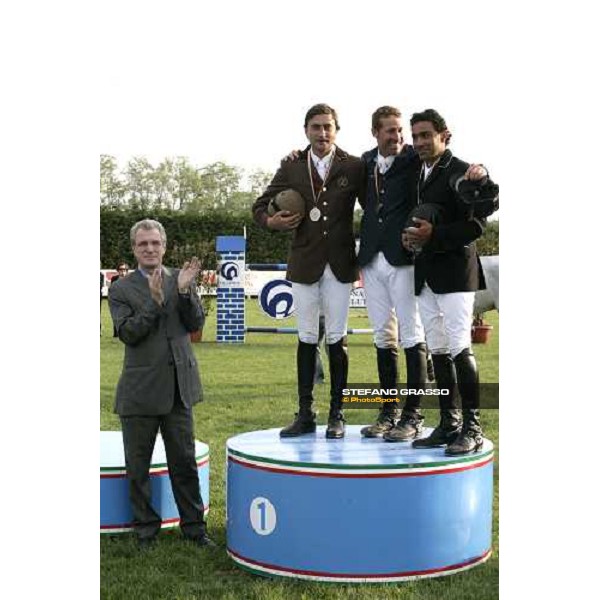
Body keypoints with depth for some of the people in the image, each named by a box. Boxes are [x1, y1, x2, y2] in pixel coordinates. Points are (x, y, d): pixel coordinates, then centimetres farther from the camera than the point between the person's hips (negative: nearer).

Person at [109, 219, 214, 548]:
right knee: (138, 466, 8)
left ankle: (194, 526, 20)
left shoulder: (180, 279, 6)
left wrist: (184, 290, -14)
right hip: (140, 391, -2)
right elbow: (127, 333, -11)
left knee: (184, 461, 9)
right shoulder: (121, 289, -2)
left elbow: (195, 324, 0)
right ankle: (145, 529, 22)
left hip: (179, 387, 2)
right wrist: (154, 301, -21)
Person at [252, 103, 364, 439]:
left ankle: (337, 414, 12)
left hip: (340, 264, -1)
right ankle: (305, 414, 12)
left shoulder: (354, 167, 2)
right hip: (304, 264, 1)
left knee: (337, 339, 3)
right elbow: (260, 206, 12)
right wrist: (271, 222, -10)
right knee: (307, 339, 6)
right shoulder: (291, 169, 6)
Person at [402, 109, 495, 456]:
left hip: (454, 272, -7)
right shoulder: (417, 173, 17)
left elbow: (477, 225, -13)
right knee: (438, 352, 9)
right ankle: (448, 424, 16)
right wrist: (410, 238, 3)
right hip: (425, 275, 8)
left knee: (460, 349, -11)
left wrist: (433, 236, -19)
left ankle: (473, 428, -5)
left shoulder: (460, 172, -6)